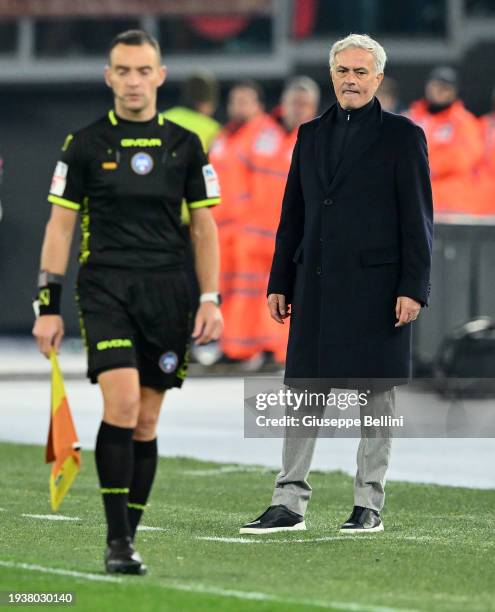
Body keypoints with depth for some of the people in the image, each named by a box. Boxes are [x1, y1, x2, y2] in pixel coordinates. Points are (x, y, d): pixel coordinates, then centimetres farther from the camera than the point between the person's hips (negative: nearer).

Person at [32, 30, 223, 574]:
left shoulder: (184, 145, 8)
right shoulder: (84, 144, 3)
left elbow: (203, 226, 11)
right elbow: (59, 225, 5)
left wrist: (210, 300, 2)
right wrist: (49, 306, -1)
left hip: (166, 291, 2)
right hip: (104, 285, -2)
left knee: (146, 422, 4)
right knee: (122, 402, -19)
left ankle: (128, 539, 14)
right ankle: (116, 541, -16)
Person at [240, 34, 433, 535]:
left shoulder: (402, 136, 0)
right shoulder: (311, 135, 14)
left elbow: (417, 219, -4)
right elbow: (293, 215, 16)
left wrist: (413, 287, -11)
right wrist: (280, 283, 11)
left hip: (375, 283, -5)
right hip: (317, 286, 5)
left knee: (376, 395, 1)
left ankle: (369, 505, 7)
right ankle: (289, 504, 6)